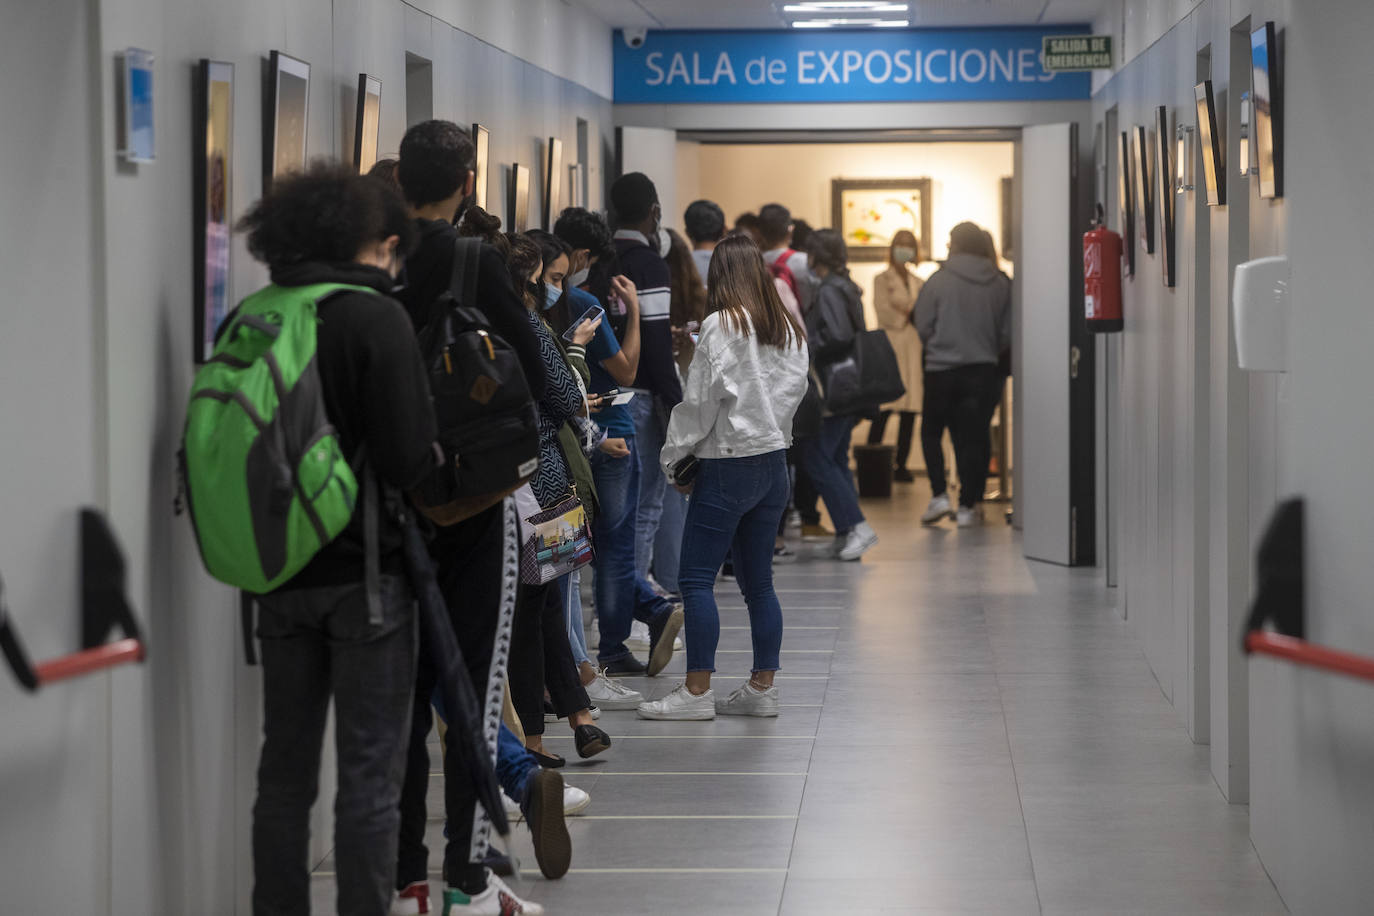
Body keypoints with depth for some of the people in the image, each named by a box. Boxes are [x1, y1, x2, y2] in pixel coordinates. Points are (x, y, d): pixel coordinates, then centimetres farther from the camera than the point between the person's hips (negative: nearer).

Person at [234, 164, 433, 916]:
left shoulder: (247, 322, 4)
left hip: (280, 574, 5)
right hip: (364, 573, -5)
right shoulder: (377, 318, -13)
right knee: (369, 774, 2)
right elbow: (408, 461, -18)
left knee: (284, 769, 14)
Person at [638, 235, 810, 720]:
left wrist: (673, 454, 2)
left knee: (697, 578, -3)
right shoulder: (789, 329, 8)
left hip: (727, 465, -7)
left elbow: (701, 399, -10)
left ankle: (697, 692, -5)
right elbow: (794, 389, 11)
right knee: (758, 581, 12)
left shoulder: (722, 325, -11)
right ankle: (762, 687, 14)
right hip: (774, 461, 7)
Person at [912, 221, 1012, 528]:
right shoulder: (1001, 283, 0)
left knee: (931, 431, 13)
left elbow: (922, 324, -5)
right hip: (984, 369, 2)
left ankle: (939, 495, 1)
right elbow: (1008, 332, 3)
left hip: (942, 368, -2)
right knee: (973, 436, 6)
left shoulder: (939, 280, -9)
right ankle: (968, 505, 5)